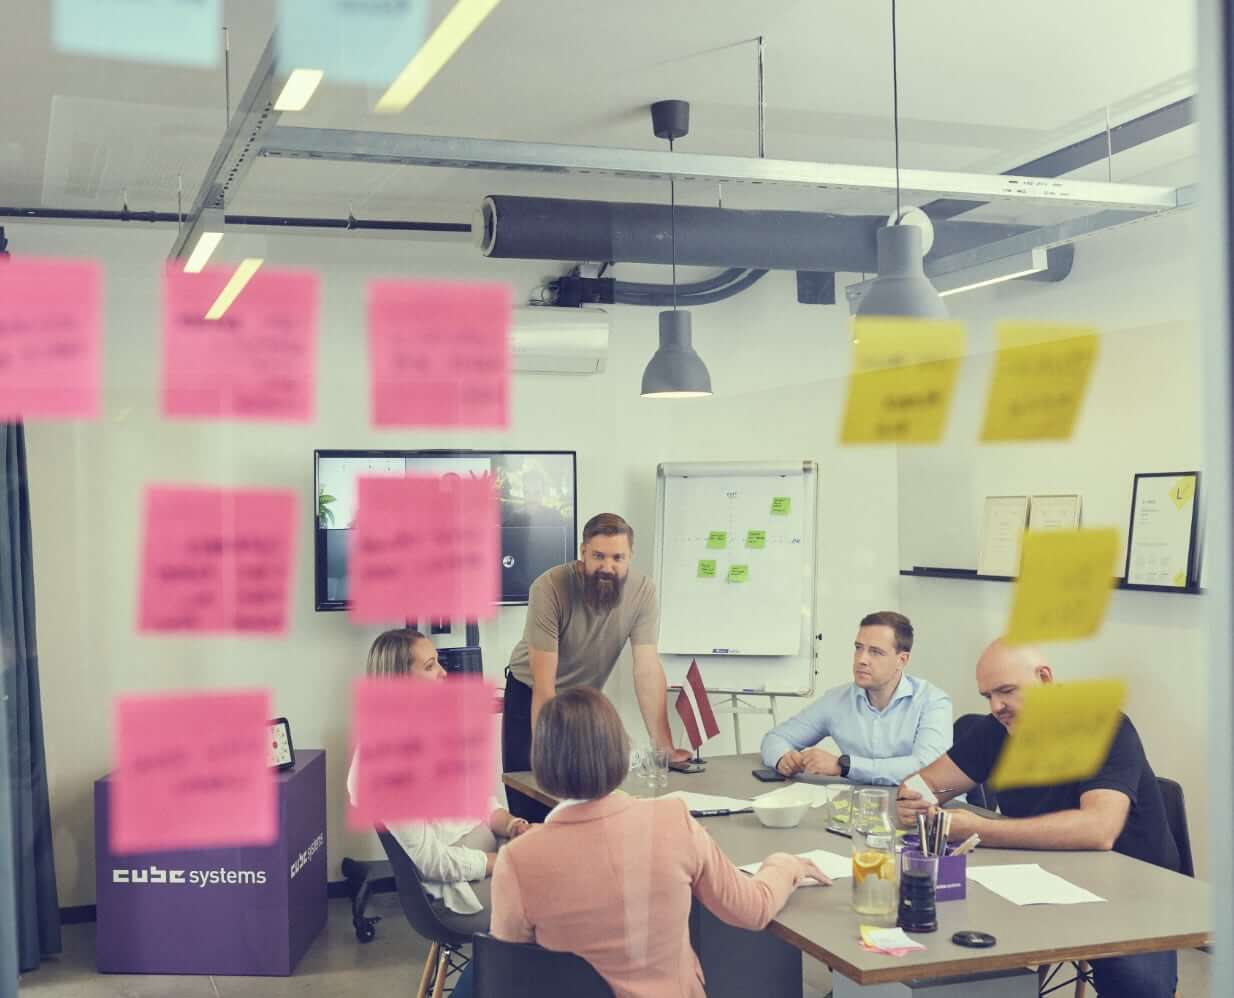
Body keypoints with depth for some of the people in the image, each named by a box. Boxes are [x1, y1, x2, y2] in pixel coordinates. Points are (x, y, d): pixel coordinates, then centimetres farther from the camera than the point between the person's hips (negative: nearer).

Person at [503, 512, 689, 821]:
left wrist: (664, 745, -24)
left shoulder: (642, 590, -19)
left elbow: (648, 670, -18)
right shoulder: (549, 588, -28)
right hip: (530, 697, -3)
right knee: (530, 808, -3)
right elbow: (544, 682, -28)